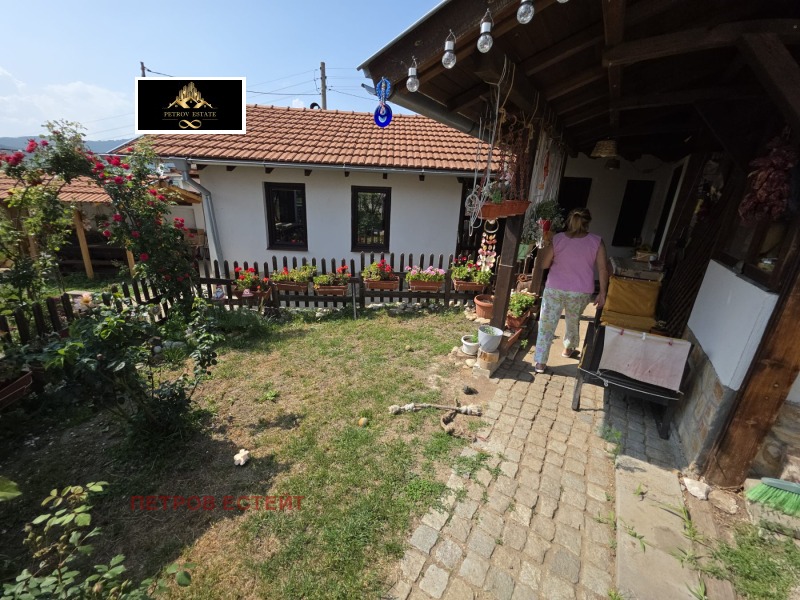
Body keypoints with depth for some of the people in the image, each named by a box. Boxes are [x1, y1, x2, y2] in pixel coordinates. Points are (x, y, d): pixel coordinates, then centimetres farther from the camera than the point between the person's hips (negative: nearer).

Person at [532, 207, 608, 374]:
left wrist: (544, 246, 15)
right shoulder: (596, 241, -3)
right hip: (580, 292, 2)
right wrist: (602, 293, 4)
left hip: (554, 289, -1)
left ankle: (540, 362, 6)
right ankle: (569, 349, 48)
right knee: (573, 321, 26)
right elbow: (603, 269, -3)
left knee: (547, 325, 5)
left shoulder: (557, 239, -7)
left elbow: (544, 265, -1)